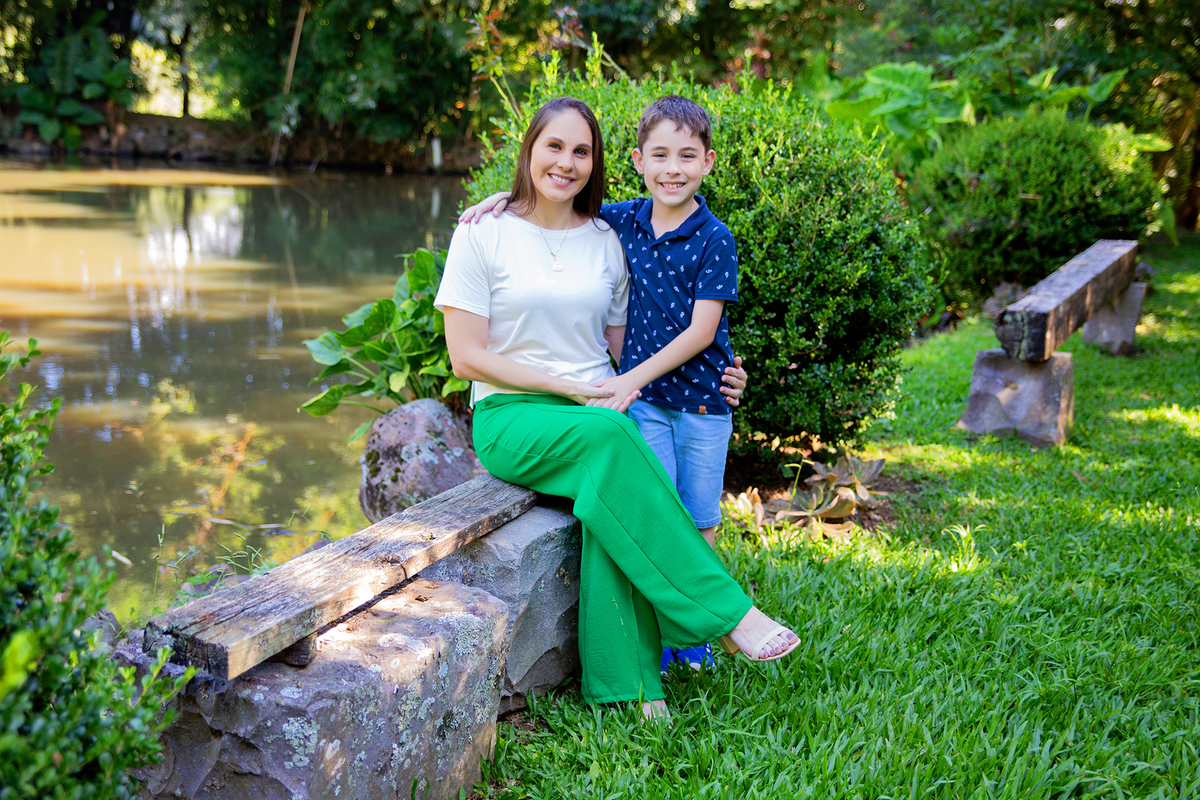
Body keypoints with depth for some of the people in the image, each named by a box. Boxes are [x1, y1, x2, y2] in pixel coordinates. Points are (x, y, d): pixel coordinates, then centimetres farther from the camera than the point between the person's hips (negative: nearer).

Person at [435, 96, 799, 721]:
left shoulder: (606, 241, 13)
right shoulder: (484, 234, 1)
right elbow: (467, 357, -5)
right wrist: (571, 389, -11)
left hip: (599, 410, 3)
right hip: (513, 416, -3)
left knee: (612, 494, -33)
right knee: (607, 436, -35)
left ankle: (631, 684, -32)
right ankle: (726, 612, -31)